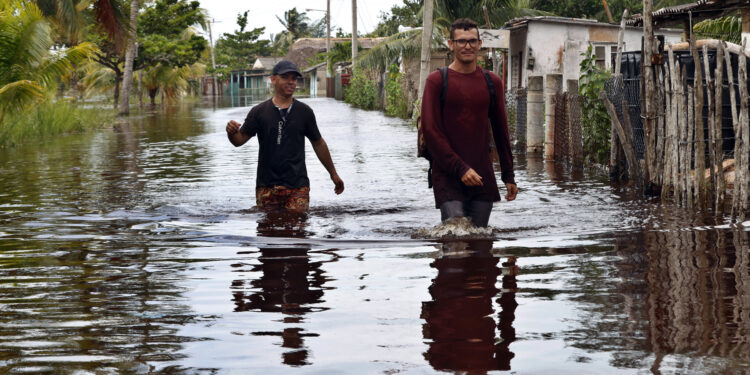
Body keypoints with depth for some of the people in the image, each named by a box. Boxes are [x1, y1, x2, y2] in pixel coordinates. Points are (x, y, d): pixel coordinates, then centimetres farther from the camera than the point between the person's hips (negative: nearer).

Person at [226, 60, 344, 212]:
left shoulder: (304, 112, 8)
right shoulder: (259, 112, 4)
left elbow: (318, 143, 17)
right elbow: (239, 140, 1)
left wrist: (333, 174, 21)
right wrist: (231, 132, -22)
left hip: (297, 187, 0)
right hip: (267, 187, 0)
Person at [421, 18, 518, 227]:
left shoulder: (492, 82, 12)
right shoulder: (437, 81, -1)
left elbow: (501, 130, 17)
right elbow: (431, 131, -7)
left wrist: (509, 175, 14)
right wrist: (460, 169, -14)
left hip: (483, 178, 4)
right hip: (448, 177, -4)